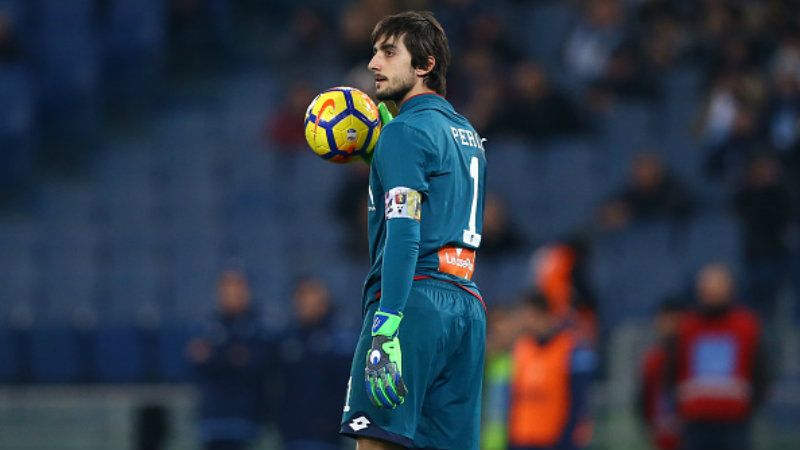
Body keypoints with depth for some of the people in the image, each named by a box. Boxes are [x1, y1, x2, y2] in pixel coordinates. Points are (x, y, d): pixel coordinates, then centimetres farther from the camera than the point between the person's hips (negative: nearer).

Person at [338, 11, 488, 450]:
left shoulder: (406, 130, -4)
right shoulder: (468, 135, 22)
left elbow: (404, 234, -15)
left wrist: (385, 330, -22)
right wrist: (377, 155, 33)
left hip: (415, 299, -9)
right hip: (468, 305, 9)